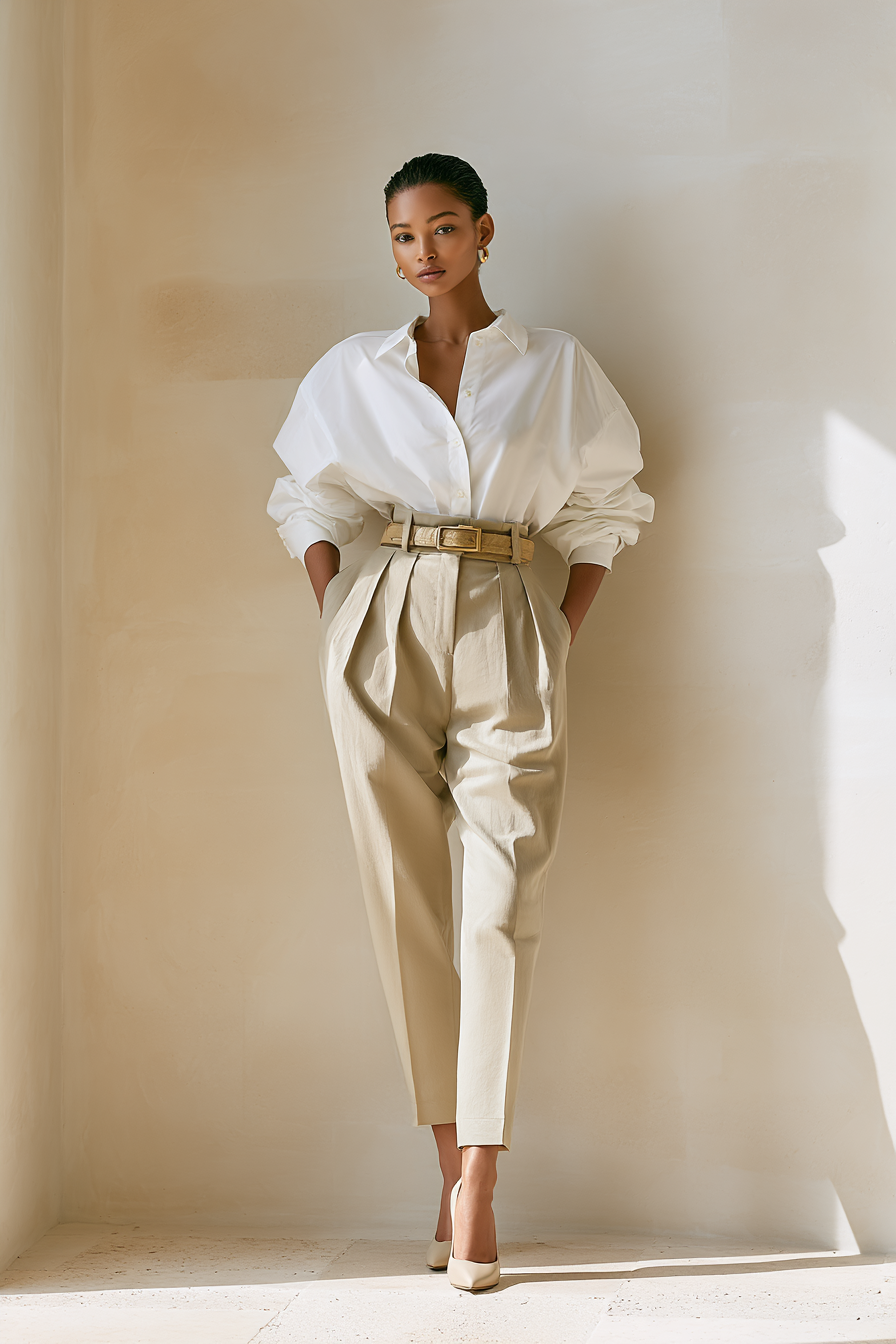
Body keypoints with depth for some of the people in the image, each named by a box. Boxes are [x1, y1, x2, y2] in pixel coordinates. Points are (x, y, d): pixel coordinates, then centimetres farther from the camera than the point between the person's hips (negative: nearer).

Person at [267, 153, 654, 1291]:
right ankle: (450, 1158, 9)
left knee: (499, 904, -10)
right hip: (383, 630, 2)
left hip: (507, 633, -1)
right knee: (403, 897, 0)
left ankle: (476, 1182, -8)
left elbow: (605, 502, 13)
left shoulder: (556, 369, 8)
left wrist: (568, 629, 4)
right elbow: (309, 500, 18)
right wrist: (336, 619, 5)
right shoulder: (354, 371, 11)